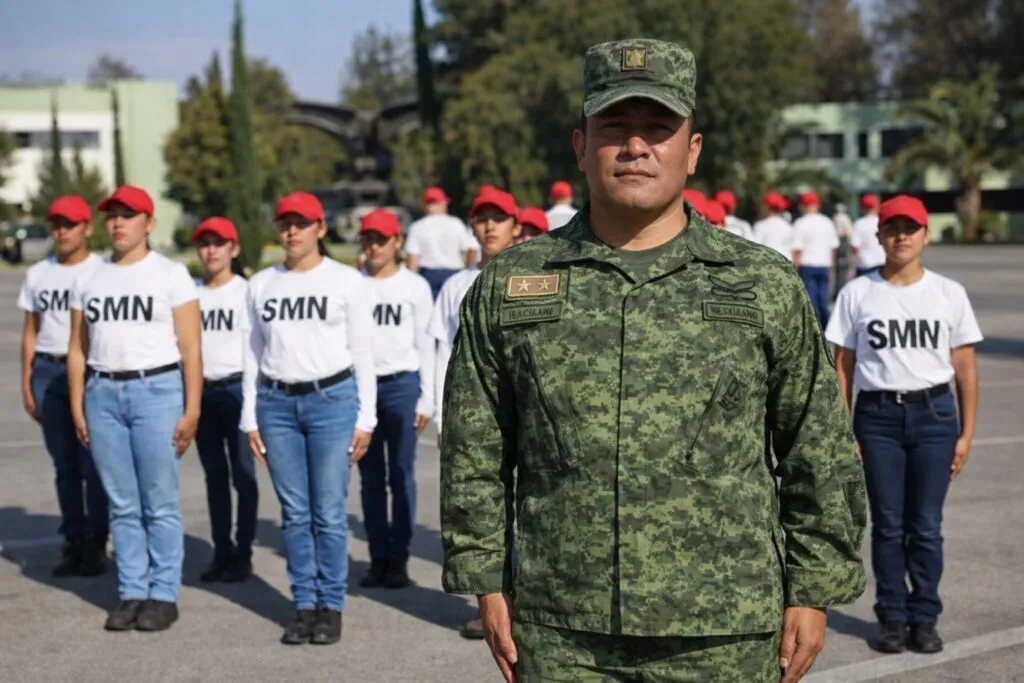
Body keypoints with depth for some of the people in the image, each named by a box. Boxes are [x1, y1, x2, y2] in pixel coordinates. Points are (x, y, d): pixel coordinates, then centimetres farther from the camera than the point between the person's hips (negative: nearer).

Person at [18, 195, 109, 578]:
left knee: (93, 462, -6)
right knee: (64, 464, 7)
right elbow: (30, 332, 15)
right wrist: (25, 383, 10)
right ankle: (73, 543, 13)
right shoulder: (37, 275, 13)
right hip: (48, 372, 4)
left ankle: (96, 545, 2)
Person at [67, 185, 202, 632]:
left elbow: (191, 349, -3)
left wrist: (191, 410, -9)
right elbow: (78, 350, 14)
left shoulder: (170, 275, 1)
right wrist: (77, 408, 6)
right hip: (103, 394, 4)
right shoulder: (88, 279, 12)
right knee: (122, 505, 7)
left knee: (160, 504, -2)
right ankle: (132, 593, 14)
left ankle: (164, 596, 7)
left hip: (156, 390, -4)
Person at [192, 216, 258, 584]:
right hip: (201, 390, 4)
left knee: (243, 474, -1)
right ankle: (221, 552, 17)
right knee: (214, 475, 10)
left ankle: (243, 554, 7)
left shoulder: (246, 292, -4)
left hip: (236, 388, -4)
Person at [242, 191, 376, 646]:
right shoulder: (261, 284, 12)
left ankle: (331, 607, 8)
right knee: (294, 513, 5)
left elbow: (363, 352, 3)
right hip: (276, 404, 3)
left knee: (329, 513, -3)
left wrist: (365, 418, -2)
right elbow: (254, 353, 13)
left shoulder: (346, 281, 3)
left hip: (332, 399, -3)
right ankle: (304, 605, 13)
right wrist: (250, 418, 9)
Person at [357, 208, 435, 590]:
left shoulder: (415, 286, 4)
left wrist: (427, 398, -1)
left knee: (401, 476, -1)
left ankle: (399, 559, 6)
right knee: (370, 478, 6)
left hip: (401, 385, -2)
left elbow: (426, 344, 4)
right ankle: (377, 558, 12)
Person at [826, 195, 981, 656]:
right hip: (877, 415, 0)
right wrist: (842, 432, -1)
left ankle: (924, 618, 14)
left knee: (927, 526, 2)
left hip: (934, 414, 0)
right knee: (887, 525, 4)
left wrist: (966, 433, 2)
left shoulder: (949, 293, 5)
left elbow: (965, 368, 7)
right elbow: (843, 367, 4)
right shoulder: (857, 294, 4)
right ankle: (893, 618, 15)